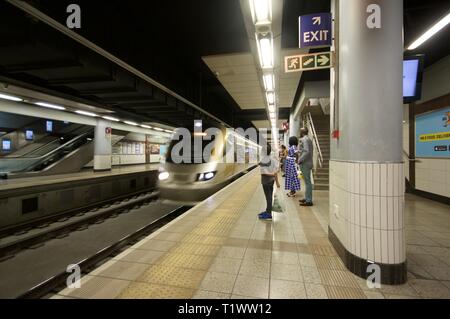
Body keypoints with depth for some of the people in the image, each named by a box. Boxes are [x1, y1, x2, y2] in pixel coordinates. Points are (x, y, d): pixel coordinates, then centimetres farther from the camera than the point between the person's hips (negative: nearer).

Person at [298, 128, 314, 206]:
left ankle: (308, 201, -2)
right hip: (307, 163, 10)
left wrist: (300, 160, -18)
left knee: (307, 182, -6)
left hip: (305, 164, -10)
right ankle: (307, 198, 22)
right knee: (307, 182, 14)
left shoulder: (304, 139, -13)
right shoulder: (308, 139, 18)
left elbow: (307, 151, -23)